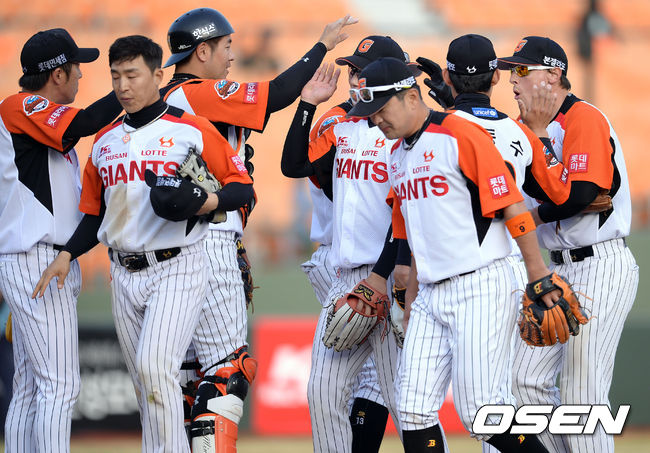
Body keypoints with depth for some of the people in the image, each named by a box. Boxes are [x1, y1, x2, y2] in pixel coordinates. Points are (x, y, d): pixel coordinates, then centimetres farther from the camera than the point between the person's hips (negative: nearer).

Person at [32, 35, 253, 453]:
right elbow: (95, 214, 20)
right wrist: (67, 255, 5)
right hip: (124, 274, 6)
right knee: (145, 383, 8)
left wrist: (204, 202, -20)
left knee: (155, 368, -22)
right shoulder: (105, 141, 14)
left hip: (177, 269, -6)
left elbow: (243, 187, -2)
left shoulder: (192, 130, -3)